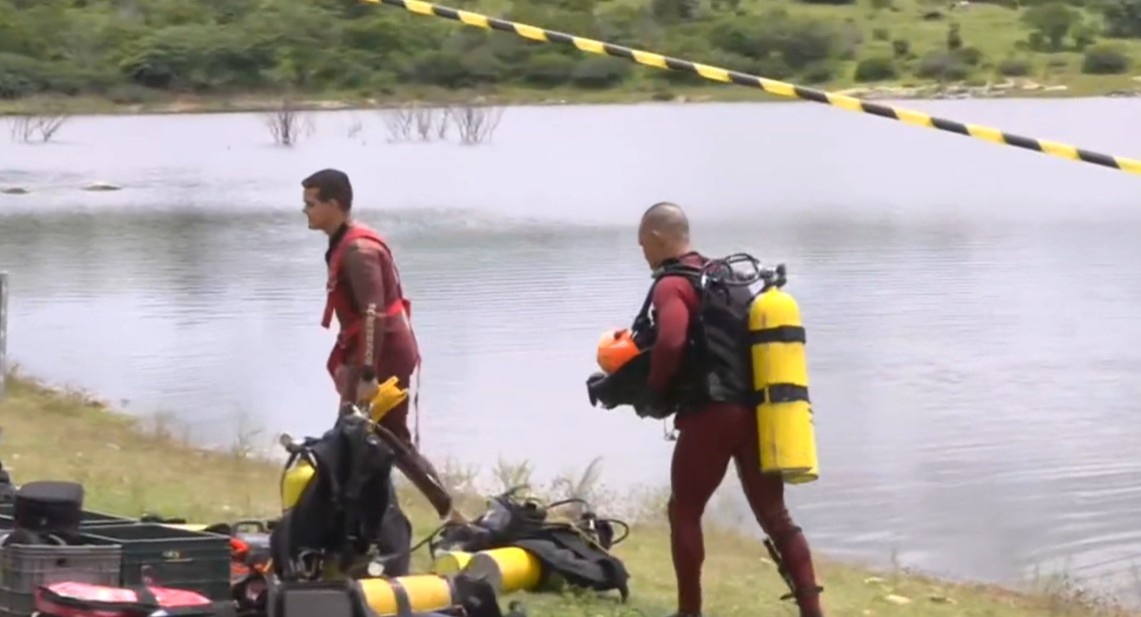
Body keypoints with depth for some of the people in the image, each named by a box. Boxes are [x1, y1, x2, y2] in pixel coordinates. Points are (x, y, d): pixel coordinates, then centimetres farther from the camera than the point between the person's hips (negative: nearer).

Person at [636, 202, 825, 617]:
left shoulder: (672, 285, -6)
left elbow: (670, 344, -23)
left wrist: (656, 393, -7)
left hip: (710, 414, -7)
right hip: (757, 411, 7)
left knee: (684, 512, 10)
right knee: (775, 515, 9)